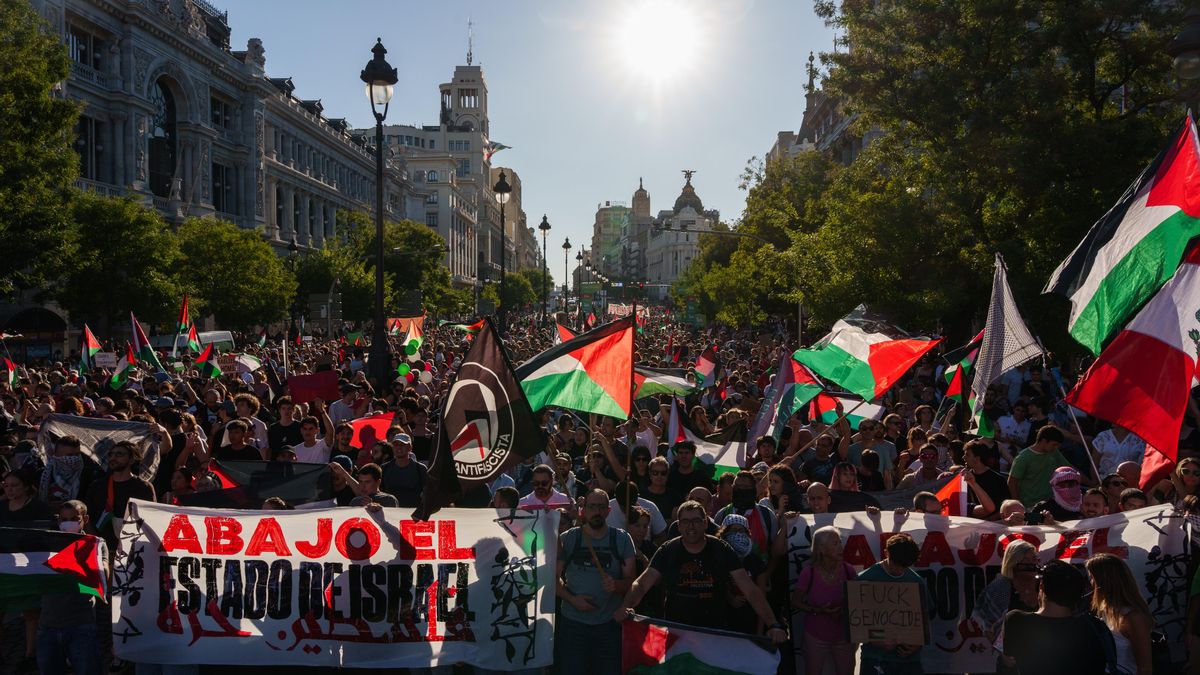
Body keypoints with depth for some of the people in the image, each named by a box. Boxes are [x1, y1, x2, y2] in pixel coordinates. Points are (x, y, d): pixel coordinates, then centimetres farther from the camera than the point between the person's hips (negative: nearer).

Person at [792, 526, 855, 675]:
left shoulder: (847, 570, -10)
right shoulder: (809, 573, -16)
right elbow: (796, 602, -5)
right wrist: (817, 610, -19)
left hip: (844, 635, 2)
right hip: (816, 636, -2)